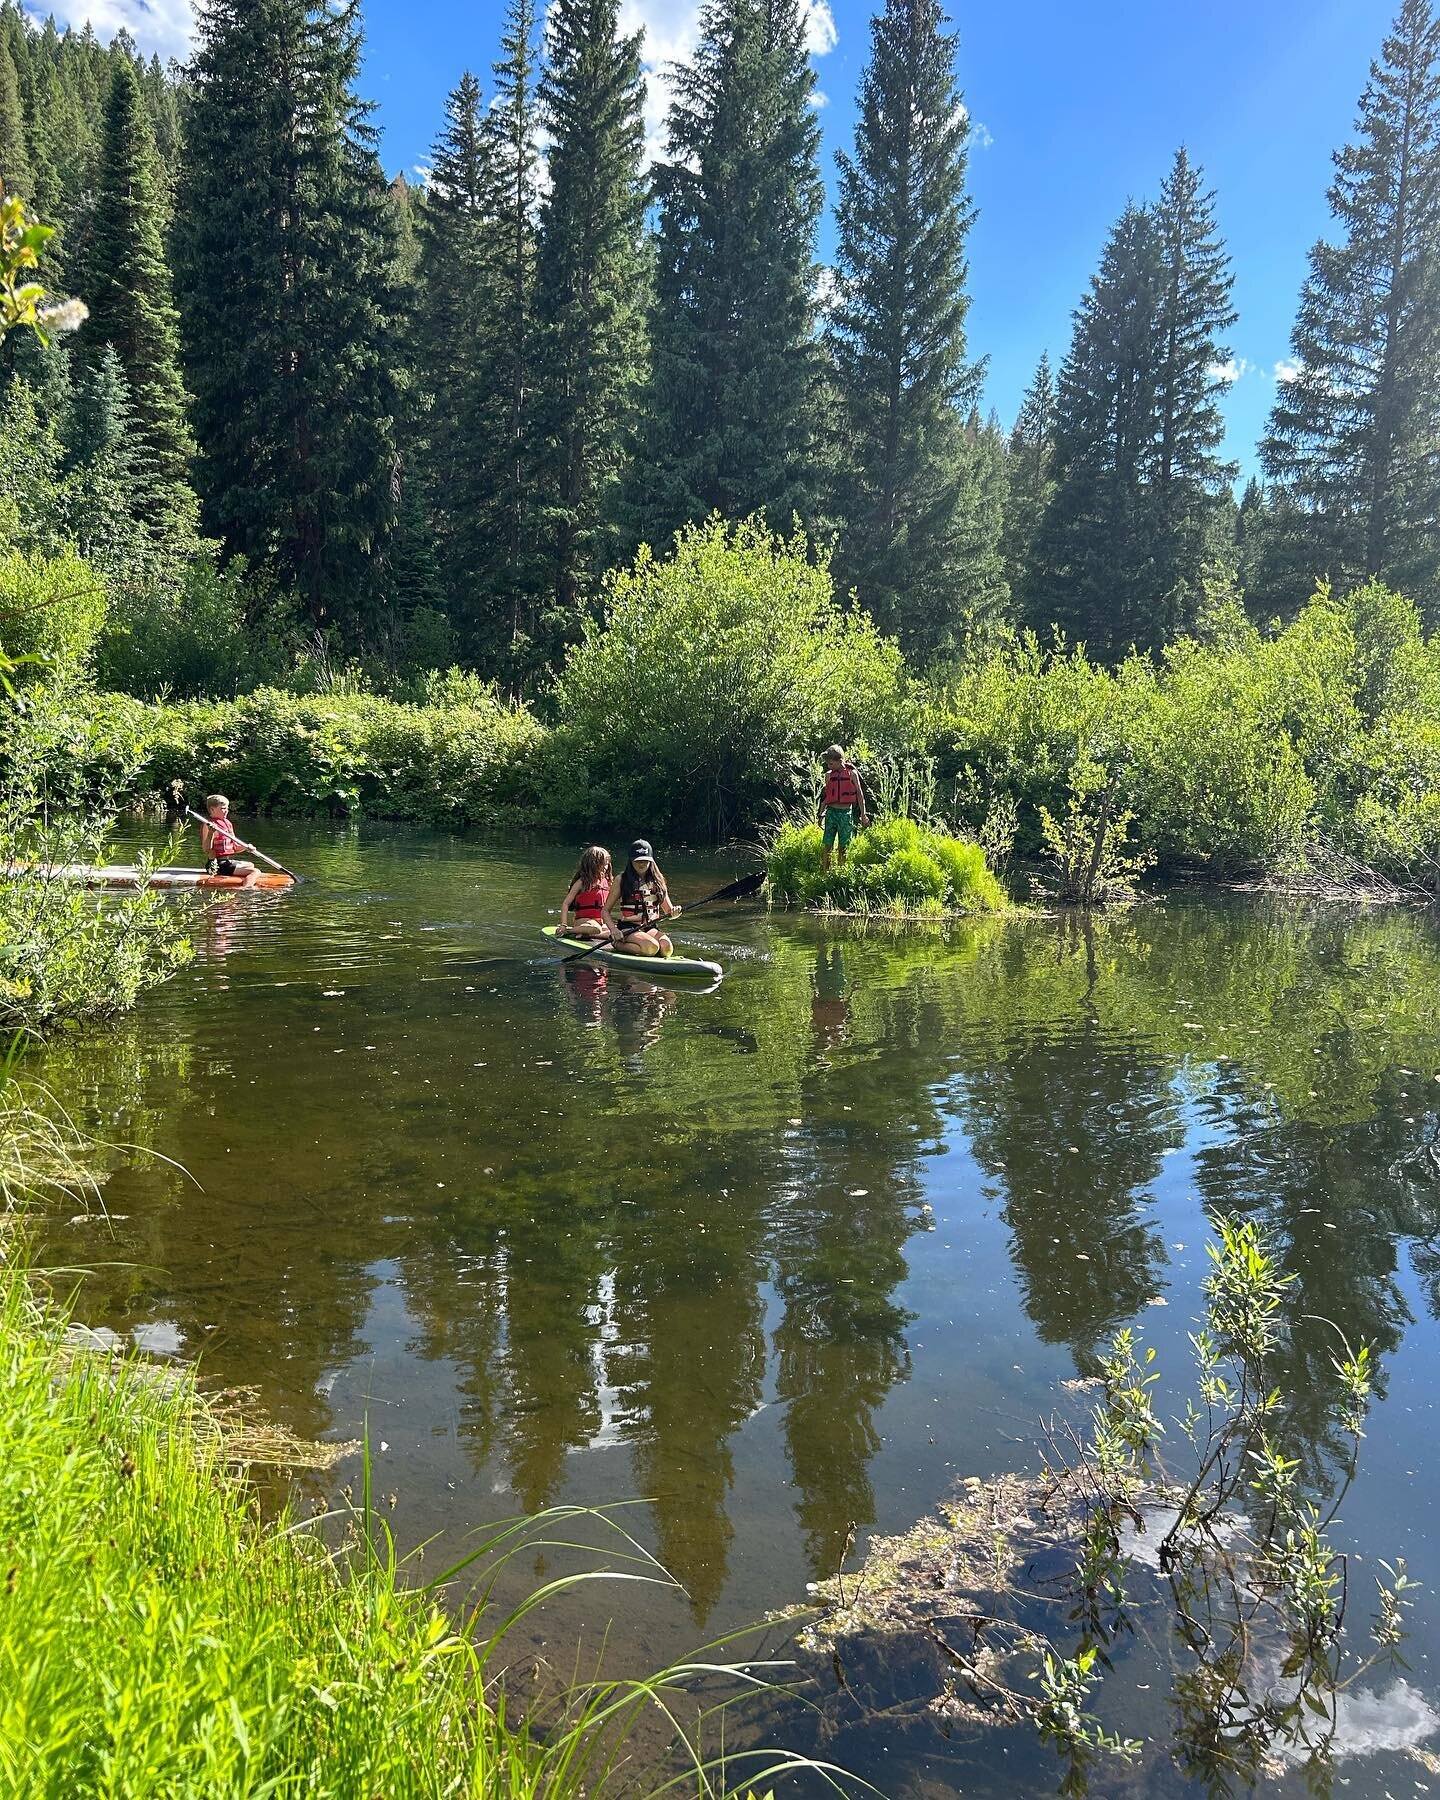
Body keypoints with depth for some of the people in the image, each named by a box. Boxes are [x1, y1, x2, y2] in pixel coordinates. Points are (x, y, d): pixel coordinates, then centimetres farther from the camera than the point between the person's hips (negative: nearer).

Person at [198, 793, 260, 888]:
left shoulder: (228, 823, 13)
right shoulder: (209, 826, -14)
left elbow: (234, 847, 17)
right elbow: (206, 850, -23)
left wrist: (246, 847, -1)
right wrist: (210, 833, -35)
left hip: (229, 861, 10)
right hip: (220, 864, -10)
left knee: (251, 865, 36)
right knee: (255, 872, -22)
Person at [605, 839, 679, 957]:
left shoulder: (657, 880, 11)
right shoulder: (622, 879, 0)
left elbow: (668, 911, 15)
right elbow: (606, 911, 1)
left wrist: (674, 913, -10)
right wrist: (614, 930, -15)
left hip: (650, 928, 4)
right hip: (628, 928, -4)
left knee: (667, 948, -27)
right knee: (652, 948, -32)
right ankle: (618, 944, -8)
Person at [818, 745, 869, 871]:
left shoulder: (852, 773, -1)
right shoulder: (829, 775, 7)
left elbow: (860, 794, 4)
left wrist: (863, 815, 3)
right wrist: (821, 814, 15)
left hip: (846, 812, -2)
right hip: (831, 811, 2)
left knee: (843, 847, 4)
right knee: (828, 846, -1)